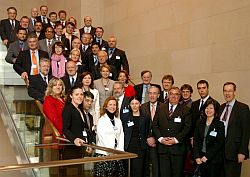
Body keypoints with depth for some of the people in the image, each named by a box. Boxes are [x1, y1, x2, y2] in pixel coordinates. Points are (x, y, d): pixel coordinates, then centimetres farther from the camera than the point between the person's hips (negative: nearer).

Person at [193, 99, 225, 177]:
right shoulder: (200, 122, 8)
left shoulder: (220, 124, -6)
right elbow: (196, 140, 7)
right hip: (201, 158, 4)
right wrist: (197, 156, -4)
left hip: (214, 159, -4)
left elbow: (219, 143, -11)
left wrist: (207, 157, -13)